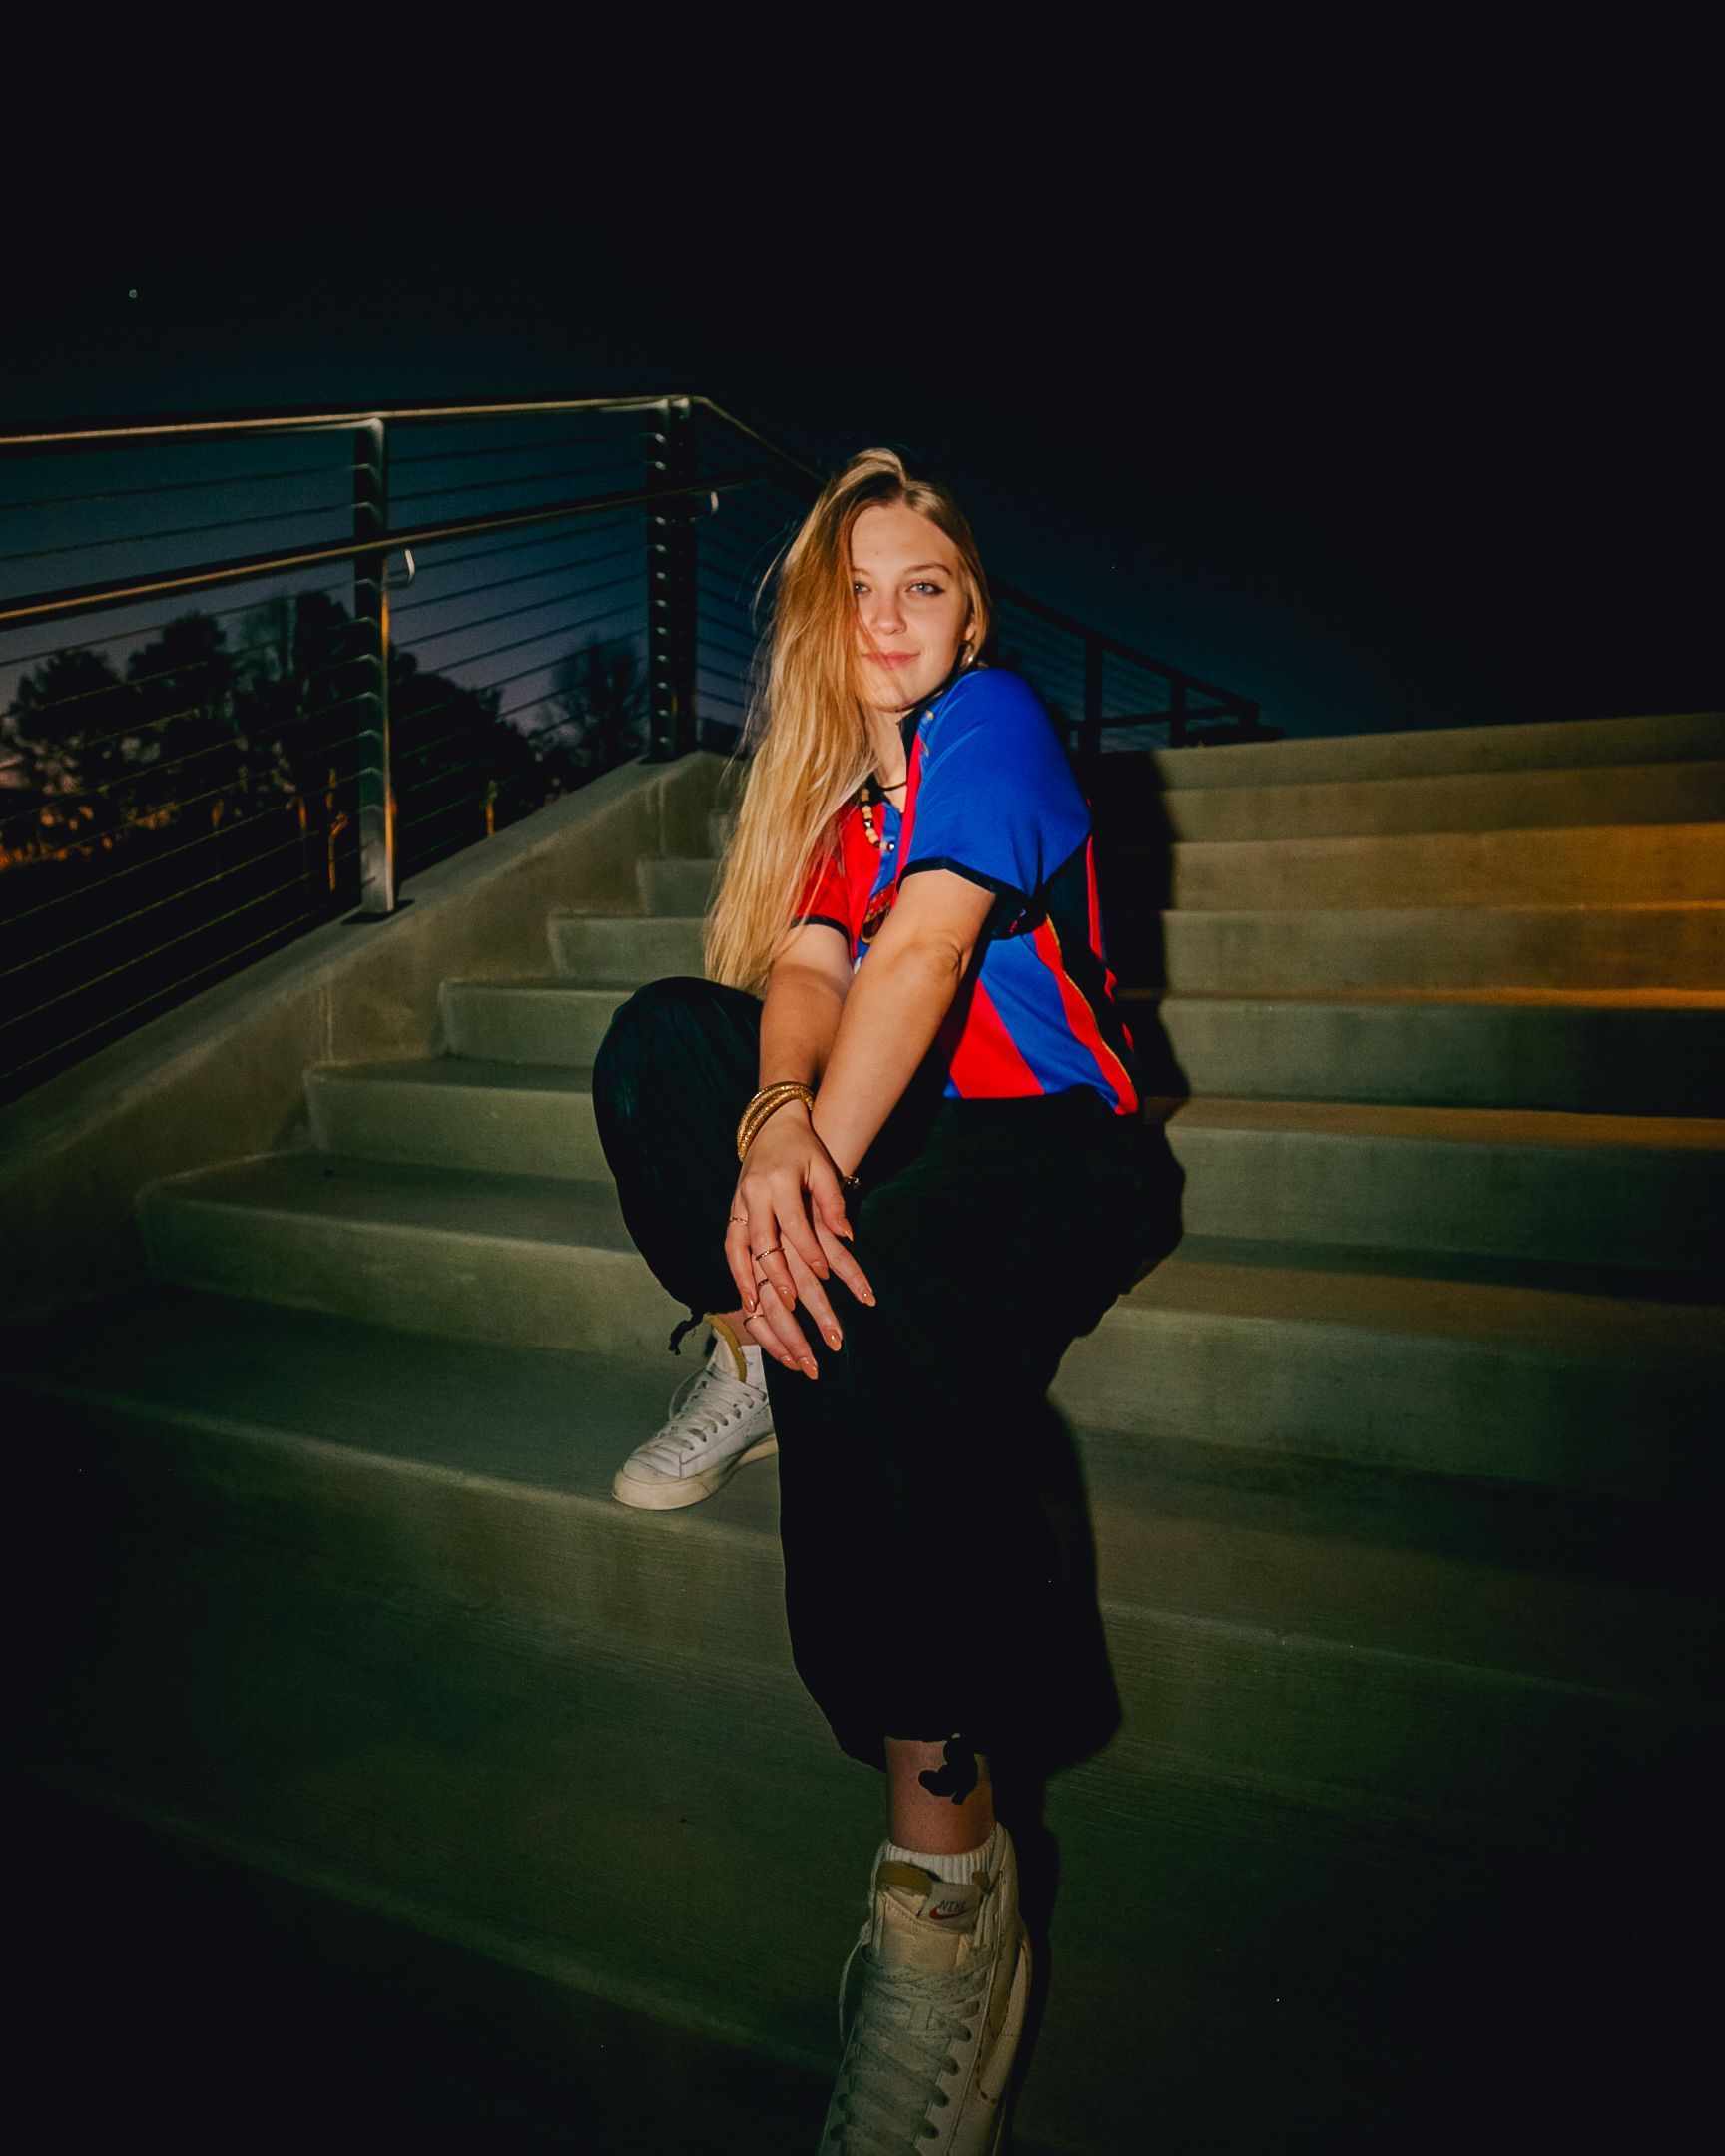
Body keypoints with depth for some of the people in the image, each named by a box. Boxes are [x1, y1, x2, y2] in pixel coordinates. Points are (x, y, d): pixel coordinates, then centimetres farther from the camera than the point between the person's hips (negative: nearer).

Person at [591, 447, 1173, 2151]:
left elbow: (925, 950, -21)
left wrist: (820, 1159, -33)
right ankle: (748, 1357, -9)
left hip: (1055, 1142, -6)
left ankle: (944, 1835, -31)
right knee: (662, 1031, -11)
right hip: (887, 1128, 7)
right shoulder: (831, 767, 13)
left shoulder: (993, 720, -5)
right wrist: (775, 1115, -27)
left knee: (867, 1281, -37)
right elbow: (802, 974, -4)